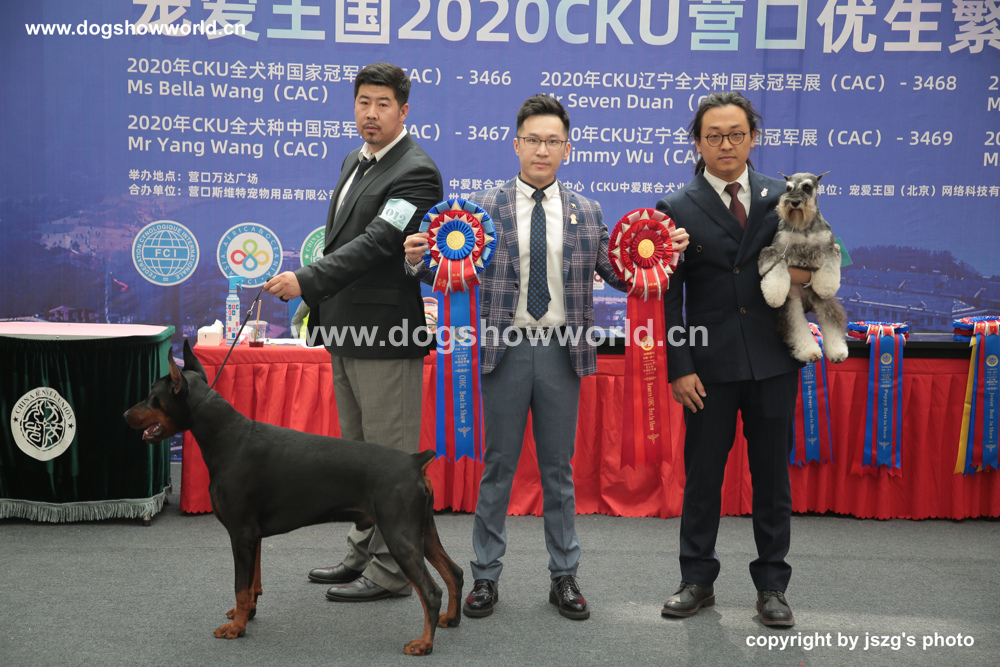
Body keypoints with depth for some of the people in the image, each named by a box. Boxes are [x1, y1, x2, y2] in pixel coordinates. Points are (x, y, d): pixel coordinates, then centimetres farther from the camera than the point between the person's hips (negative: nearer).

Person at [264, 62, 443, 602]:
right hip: (346, 331, 10)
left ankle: (391, 571, 9)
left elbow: (375, 243, -23)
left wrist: (307, 281, -28)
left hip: (387, 334, -10)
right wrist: (318, 303, 22)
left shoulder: (416, 173, -13)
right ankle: (363, 552, 30)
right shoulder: (354, 163, 16)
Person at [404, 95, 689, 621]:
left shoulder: (587, 213, 6)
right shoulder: (485, 207, 0)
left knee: (559, 467, 11)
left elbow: (620, 275, 6)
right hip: (506, 347, -1)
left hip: (562, 351, 2)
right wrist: (418, 260, -24)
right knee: (498, 465, 7)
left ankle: (564, 577, 23)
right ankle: (486, 576, 21)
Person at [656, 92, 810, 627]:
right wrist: (679, 367, -8)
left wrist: (806, 273, -9)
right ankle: (697, 581, 22)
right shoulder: (677, 210, 0)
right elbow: (668, 296, -2)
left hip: (774, 361, 2)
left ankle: (772, 585, 22)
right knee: (702, 474, 7)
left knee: (772, 475, 8)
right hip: (712, 364, -1)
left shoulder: (783, 197, 6)